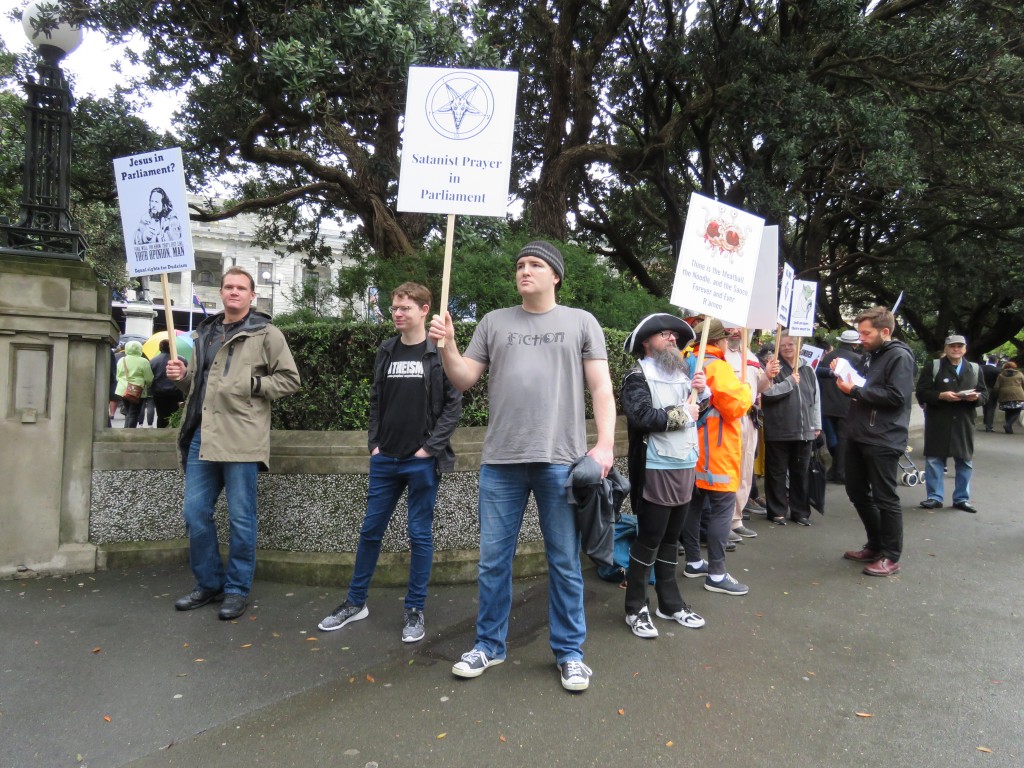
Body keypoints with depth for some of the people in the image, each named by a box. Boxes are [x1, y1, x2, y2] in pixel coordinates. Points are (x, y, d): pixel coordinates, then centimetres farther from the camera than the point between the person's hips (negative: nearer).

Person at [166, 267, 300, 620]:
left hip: (241, 438, -6)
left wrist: (253, 384, -13)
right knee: (195, 514, 10)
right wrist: (182, 375, 7)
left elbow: (290, 379, -3)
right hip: (202, 435, 6)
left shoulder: (266, 334, 0)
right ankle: (208, 583, 26)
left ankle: (237, 589, 16)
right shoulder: (206, 332, 19)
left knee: (241, 518, 2)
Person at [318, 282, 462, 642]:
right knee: (370, 530, 12)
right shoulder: (386, 352, 9)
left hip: (422, 461, -4)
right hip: (385, 460, 5)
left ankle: (415, 610, 19)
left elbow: (453, 404, -8)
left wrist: (431, 447, -12)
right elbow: (376, 402, 13)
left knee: (420, 534, 5)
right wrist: (374, 443, 4)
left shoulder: (440, 352, -5)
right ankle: (355, 602, 27)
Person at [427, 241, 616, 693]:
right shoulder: (494, 322, 12)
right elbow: (464, 381, 10)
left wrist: (605, 443, -9)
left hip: (561, 460, -2)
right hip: (500, 461, 2)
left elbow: (601, 388, 2)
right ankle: (489, 645, 26)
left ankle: (569, 652, 22)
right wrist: (447, 345, -7)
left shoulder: (581, 322, 7)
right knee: (493, 560, 9)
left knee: (564, 562, 7)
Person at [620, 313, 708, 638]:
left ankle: (670, 602, 28)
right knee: (648, 539, -1)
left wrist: (702, 393, -1)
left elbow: (700, 413, 18)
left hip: (685, 466, 7)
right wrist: (682, 413, -14)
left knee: (671, 537, 16)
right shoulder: (638, 376, -9)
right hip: (655, 469, -7)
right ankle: (636, 608, 12)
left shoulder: (682, 373, 15)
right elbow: (642, 417, -25)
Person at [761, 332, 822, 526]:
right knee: (777, 472, 2)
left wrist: (817, 425, 11)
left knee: (800, 473, 11)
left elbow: (816, 398, 14)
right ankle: (777, 511, 11)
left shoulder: (808, 370, 13)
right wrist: (790, 382, -15)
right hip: (778, 431, -4)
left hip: (804, 430, 4)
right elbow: (766, 393, -15)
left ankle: (800, 512, 20)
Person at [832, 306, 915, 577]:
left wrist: (855, 390, -20)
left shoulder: (900, 357, -10)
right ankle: (875, 545, 30)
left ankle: (890, 557, 10)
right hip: (857, 436, 9)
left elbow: (896, 396, -21)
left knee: (885, 498, -2)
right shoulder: (868, 355, 16)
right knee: (857, 492, 15)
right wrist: (844, 375, 2)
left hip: (882, 441, -9)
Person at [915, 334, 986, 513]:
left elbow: (984, 394, 10)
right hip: (938, 422, -3)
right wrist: (941, 396, -20)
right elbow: (922, 392, -5)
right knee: (934, 459, 0)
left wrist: (976, 397, -12)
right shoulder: (932, 367, 2)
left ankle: (962, 498, 19)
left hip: (964, 423, 3)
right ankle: (934, 497, 9)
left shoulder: (975, 369, 12)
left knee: (965, 461, 8)